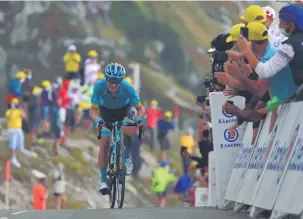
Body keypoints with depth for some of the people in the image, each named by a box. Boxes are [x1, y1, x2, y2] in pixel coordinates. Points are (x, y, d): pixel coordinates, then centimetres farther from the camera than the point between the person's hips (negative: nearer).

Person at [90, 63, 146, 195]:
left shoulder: (127, 88, -32)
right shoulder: (99, 86, -32)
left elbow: (140, 108, -25)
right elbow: (93, 109, -29)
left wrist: (139, 118, -47)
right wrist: (97, 119, -50)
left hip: (123, 111, -1)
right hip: (105, 113, 1)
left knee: (128, 130, -32)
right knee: (104, 144, -14)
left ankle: (127, 156, -4)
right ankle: (103, 180, -6)